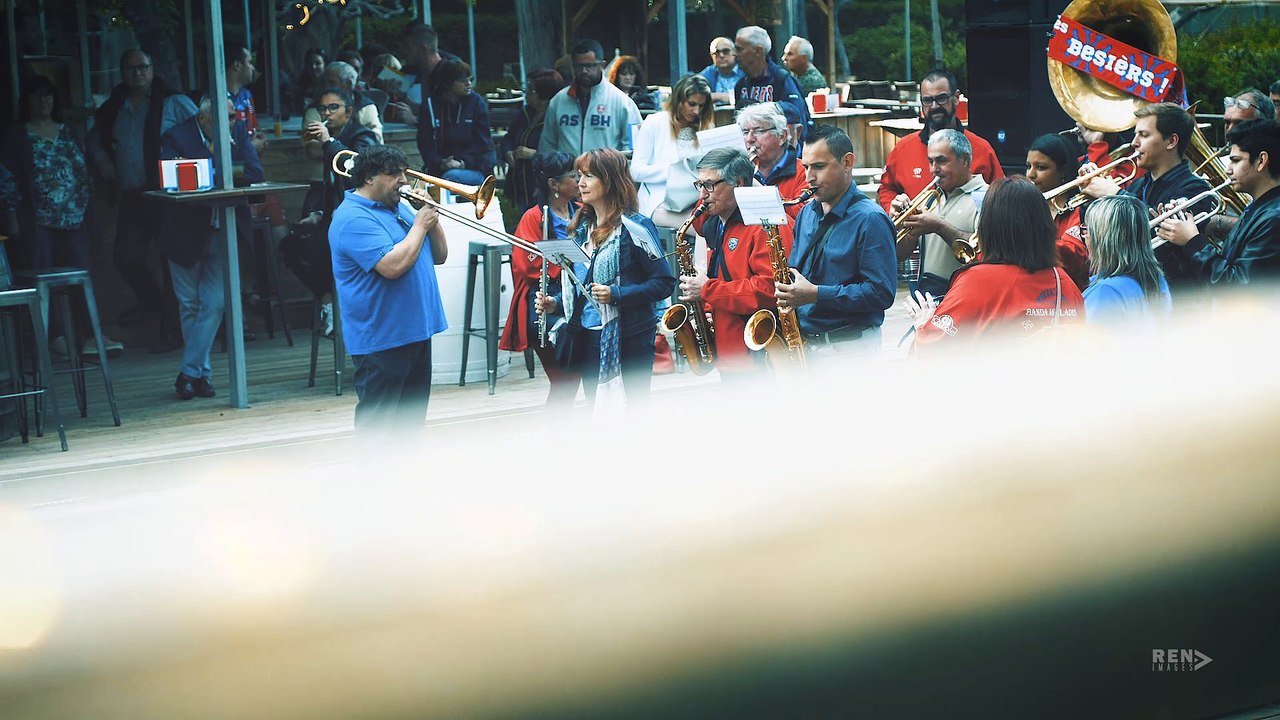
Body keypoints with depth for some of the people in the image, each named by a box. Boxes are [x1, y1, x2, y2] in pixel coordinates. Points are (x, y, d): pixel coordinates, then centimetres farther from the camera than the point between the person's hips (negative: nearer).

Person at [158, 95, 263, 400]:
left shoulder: (238, 131, 0)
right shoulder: (176, 137, -12)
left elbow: (254, 173, -8)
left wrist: (213, 179, -19)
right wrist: (210, 155, -26)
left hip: (222, 233, 2)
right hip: (186, 233, -2)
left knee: (213, 304, -5)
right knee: (190, 305, 8)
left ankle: (190, 372, 0)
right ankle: (201, 372, 21)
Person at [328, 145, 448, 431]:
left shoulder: (399, 208, 14)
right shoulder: (354, 219, -15)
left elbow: (439, 256, 18)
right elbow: (393, 266, -27)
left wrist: (432, 219, 1)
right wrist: (419, 225, -15)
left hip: (416, 330, 9)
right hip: (381, 339, -9)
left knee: (411, 417, 17)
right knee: (376, 420, -6)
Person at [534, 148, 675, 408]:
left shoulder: (634, 227, -10)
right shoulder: (582, 227, 11)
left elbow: (664, 283, -12)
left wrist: (615, 294, -22)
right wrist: (556, 303, 3)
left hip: (630, 334, -7)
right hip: (589, 335, 7)